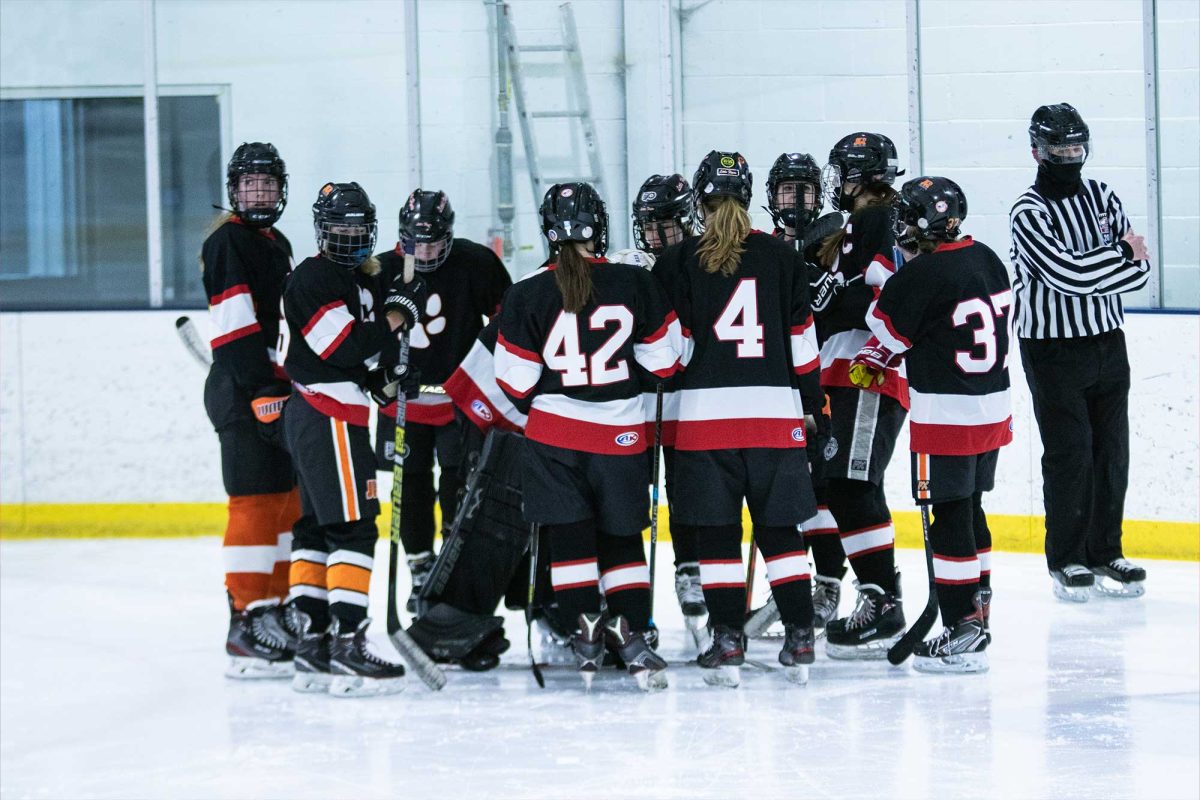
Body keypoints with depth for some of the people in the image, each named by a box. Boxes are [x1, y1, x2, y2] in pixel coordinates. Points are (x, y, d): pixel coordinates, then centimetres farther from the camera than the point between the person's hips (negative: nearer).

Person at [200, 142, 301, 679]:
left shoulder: (277, 245, 21)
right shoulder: (228, 241, -9)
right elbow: (236, 325, -18)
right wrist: (265, 390, -24)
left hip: (276, 388, 10)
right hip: (242, 391, -10)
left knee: (287, 500, 13)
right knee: (256, 500, -14)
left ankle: (275, 607, 20)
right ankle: (247, 622, -16)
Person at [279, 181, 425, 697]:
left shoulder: (356, 280, 19)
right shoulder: (313, 279, -11)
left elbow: (371, 354, 20)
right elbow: (344, 348, -21)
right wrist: (396, 317, -12)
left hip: (333, 417, 11)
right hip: (328, 417, -11)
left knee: (318, 531, 11)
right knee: (353, 531, -13)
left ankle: (310, 642, 14)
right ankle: (346, 646, -17)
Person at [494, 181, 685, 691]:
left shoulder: (528, 295, -8)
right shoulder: (634, 284, -7)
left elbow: (516, 381, -3)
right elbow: (664, 360, 1)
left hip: (553, 435, -1)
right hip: (621, 434, 1)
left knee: (569, 534, 7)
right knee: (622, 535, 12)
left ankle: (586, 630, -1)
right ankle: (630, 635, 3)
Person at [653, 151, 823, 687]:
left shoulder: (679, 262, -1)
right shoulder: (781, 258, 6)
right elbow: (802, 338, 8)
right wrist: (813, 402, 17)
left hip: (704, 411, -2)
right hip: (773, 411, 2)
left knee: (716, 530, 4)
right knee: (779, 527, 8)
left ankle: (727, 641, 1)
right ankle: (799, 641, 4)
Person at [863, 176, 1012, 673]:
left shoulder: (923, 275, -19)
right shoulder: (987, 260, 7)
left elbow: (886, 328, -9)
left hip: (947, 415, -8)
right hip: (993, 406, 8)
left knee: (949, 517, -5)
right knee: (970, 510, 19)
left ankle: (963, 634, -7)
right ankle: (977, 612, 28)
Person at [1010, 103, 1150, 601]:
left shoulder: (1102, 198, 8)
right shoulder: (1029, 213, -11)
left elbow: (1139, 271, 0)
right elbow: (1069, 275, -23)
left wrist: (1089, 272, -17)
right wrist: (1121, 254, -12)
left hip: (1107, 343, 5)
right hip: (1053, 350, -5)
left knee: (1111, 452, 7)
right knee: (1069, 456, -6)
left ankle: (1106, 554, 17)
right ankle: (1066, 561, 5)